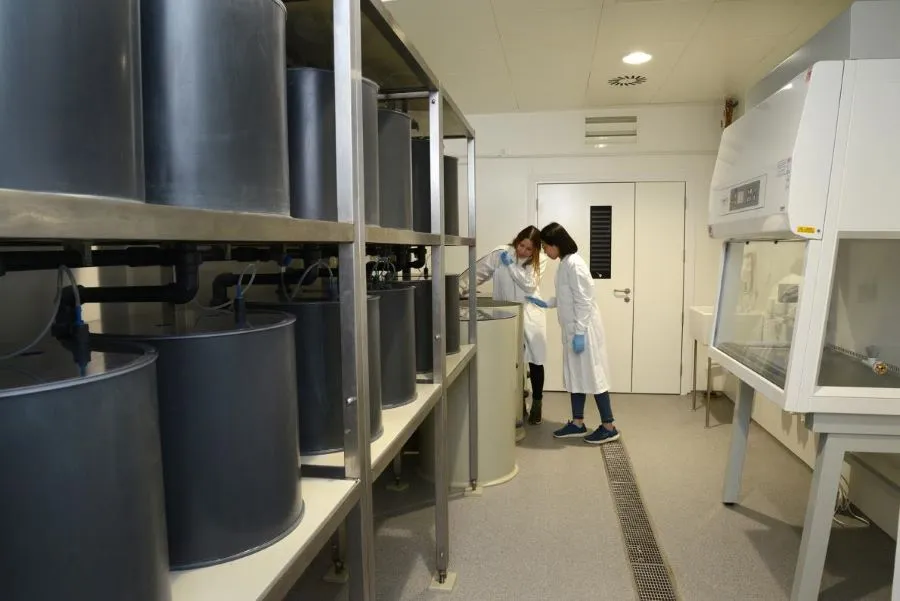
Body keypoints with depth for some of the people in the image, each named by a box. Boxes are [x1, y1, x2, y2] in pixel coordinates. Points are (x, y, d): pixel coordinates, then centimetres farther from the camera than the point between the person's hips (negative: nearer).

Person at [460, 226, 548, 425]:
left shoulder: (539, 260, -5)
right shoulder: (500, 254, -6)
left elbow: (529, 285, -16)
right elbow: (478, 272, -11)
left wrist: (511, 265, -19)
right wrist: (459, 289, -22)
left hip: (530, 316, 1)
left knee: (535, 361, 7)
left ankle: (537, 404, 26)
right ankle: (519, 405, 20)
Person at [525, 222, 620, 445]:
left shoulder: (574, 264, -19)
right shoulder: (565, 263, 10)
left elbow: (583, 301, -22)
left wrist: (580, 333, -22)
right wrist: (545, 303, 17)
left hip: (584, 330, -10)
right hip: (573, 330, 10)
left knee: (592, 375, -2)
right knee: (576, 375, 13)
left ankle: (609, 427, 8)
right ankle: (577, 424, 23)